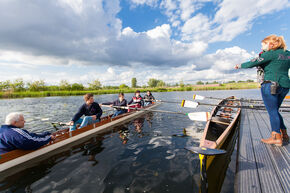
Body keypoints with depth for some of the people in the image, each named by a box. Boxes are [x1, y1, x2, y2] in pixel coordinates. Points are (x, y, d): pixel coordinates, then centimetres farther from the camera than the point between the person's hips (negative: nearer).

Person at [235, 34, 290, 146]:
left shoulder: (271, 54, -8)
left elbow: (253, 63, -11)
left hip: (271, 85, -8)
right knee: (274, 111, 18)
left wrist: (240, 66, 3)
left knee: (272, 111, -2)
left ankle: (277, 138, 4)